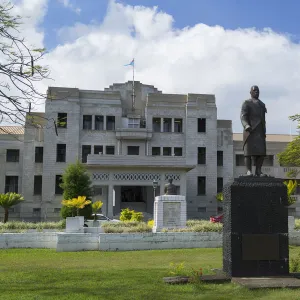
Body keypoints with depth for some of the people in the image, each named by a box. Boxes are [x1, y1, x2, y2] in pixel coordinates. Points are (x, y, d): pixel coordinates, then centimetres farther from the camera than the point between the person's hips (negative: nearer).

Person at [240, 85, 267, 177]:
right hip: (250, 131, -5)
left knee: (262, 152, -4)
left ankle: (258, 171, -2)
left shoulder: (262, 104, 20)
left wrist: (264, 132, 17)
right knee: (249, 151, -9)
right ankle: (249, 171, -9)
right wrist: (246, 126, -32)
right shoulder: (246, 103, 0)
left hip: (260, 132, 5)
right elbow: (243, 117, -13)